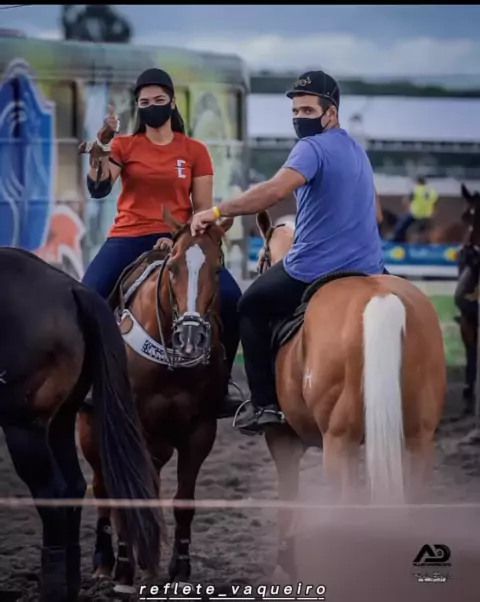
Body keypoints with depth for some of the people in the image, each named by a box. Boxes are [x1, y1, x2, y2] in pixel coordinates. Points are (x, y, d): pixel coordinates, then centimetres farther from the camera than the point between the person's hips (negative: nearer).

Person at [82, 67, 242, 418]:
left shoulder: (194, 151, 7)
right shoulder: (125, 146, 6)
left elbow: (203, 209, 6)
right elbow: (98, 189, -8)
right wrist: (101, 145, -20)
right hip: (129, 239, 0)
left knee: (230, 299, -20)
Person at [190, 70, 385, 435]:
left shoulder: (313, 147, -12)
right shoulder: (358, 151, 17)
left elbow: (276, 189, -30)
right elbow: (374, 214, 28)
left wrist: (218, 212, -28)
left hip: (313, 273, -7)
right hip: (368, 273, 7)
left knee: (251, 308, 15)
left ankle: (264, 403, 7)